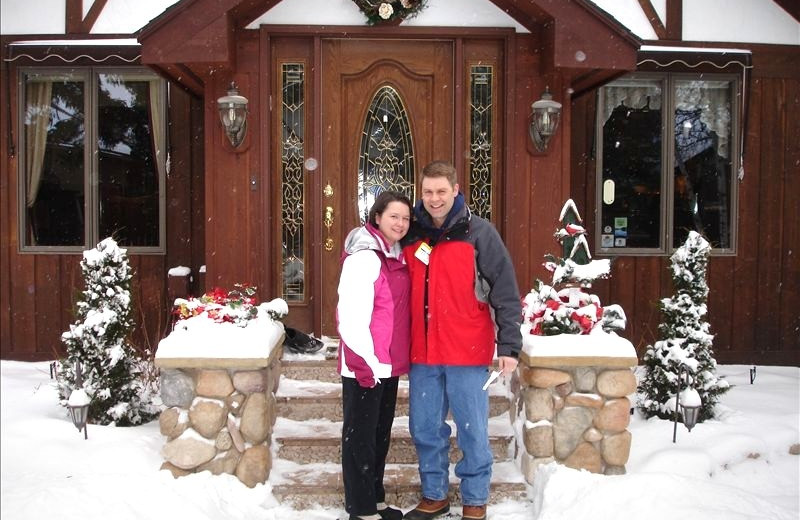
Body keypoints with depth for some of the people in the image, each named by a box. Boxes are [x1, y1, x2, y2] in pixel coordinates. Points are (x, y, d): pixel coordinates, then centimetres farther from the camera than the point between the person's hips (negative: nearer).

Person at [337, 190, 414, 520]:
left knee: (380, 434, 18)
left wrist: (398, 356, 16)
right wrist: (365, 362, -20)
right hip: (366, 365, -9)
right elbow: (351, 316, -21)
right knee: (360, 436, 4)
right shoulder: (364, 257, -16)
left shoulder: (397, 256, 11)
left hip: (389, 364, 9)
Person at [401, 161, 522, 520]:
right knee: (424, 429, 13)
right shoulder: (410, 235, 8)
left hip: (467, 354, -4)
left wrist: (509, 345, -11)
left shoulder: (479, 233, -4)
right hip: (422, 354, 4)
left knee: (472, 430, 5)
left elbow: (505, 292, -6)